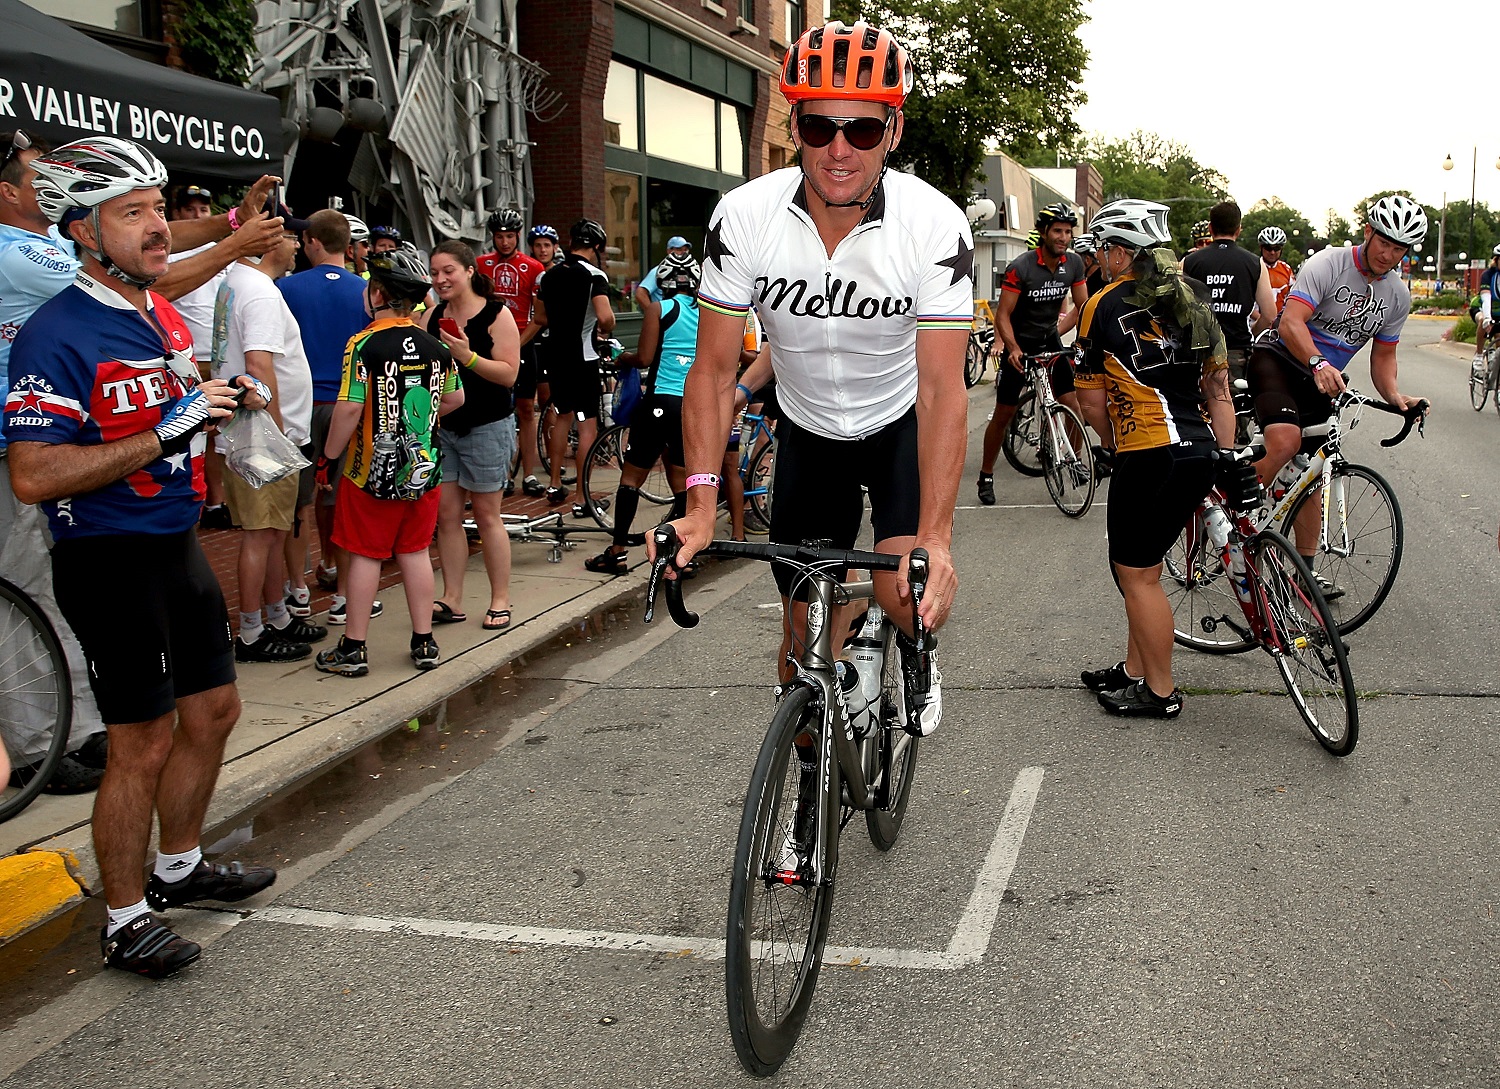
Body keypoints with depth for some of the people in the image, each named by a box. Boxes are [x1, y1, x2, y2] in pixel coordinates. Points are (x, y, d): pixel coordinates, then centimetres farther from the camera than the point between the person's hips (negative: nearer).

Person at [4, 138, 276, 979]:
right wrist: (161, 434, -27)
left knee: (214, 712, 17)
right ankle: (125, 920, 18)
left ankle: (178, 868, 38)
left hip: (180, 546, 9)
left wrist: (219, 403, 7)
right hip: (111, 563, -9)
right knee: (144, 746, -1)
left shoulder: (169, 317, 9)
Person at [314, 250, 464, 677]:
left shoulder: (364, 345, -14)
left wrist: (327, 458, -7)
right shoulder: (436, 347, 2)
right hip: (423, 469, 4)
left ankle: (353, 648, 12)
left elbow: (350, 408, -18)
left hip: (371, 470, -4)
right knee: (415, 552, 13)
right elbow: (455, 398, 15)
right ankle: (424, 643, 18)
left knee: (365, 555, 4)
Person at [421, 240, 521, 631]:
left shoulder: (497, 314, -7)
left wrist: (468, 356, -26)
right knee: (446, 514, 3)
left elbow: (509, 374, -14)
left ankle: (500, 600, 10)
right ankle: (451, 601, 11)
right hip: (441, 426, 5)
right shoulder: (432, 316, 9)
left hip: (487, 427, -5)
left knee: (486, 514, 1)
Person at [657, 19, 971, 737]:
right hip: (807, 429, 2)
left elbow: (942, 388, -29)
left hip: (901, 423, -1)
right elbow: (716, 368, -17)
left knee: (902, 591, -21)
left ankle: (916, 658, 17)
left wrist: (935, 537, -39)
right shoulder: (744, 215, -21)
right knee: (804, 630, 4)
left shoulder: (936, 225, -26)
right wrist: (700, 504, -28)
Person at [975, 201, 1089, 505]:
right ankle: (986, 477, 14)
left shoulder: (1074, 264, -7)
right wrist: (1013, 348, -33)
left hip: (1051, 339, 4)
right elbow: (1003, 315, -20)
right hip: (1020, 344, -4)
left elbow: (1082, 307, 2)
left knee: (1074, 405, -9)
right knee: (1003, 414, 2)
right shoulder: (1020, 268, -22)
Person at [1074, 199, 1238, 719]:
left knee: (1137, 575, 5)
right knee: (1141, 566, 19)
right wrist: (1230, 461, 16)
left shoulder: (1105, 305, -5)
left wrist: (1111, 443, 17)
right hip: (1201, 454, 8)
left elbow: (1091, 392, 1)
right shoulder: (1193, 302, 14)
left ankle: (1160, 691, 14)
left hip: (1150, 456, -8)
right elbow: (1219, 391, 14)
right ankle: (1135, 669, 30)